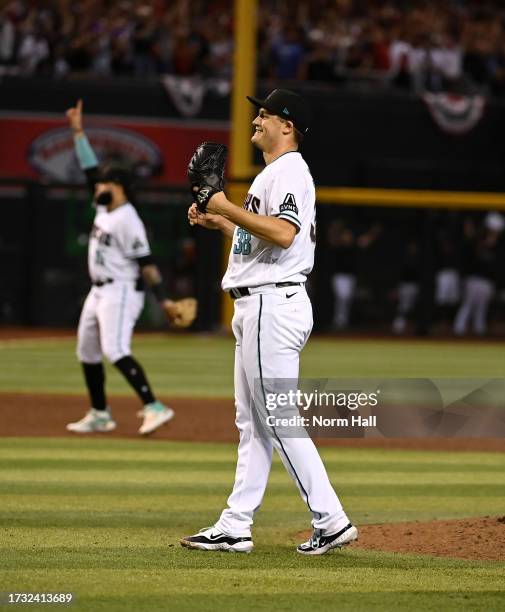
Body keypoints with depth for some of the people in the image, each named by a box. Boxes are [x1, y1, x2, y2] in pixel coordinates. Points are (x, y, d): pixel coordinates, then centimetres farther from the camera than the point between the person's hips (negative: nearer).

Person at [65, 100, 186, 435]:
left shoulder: (127, 220, -17)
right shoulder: (105, 209, 9)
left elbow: (146, 263, -20)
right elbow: (90, 167, 16)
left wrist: (164, 300, -23)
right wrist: (78, 132, 14)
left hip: (121, 292, -10)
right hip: (99, 292, 10)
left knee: (116, 350, -24)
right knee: (87, 352, 14)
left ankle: (155, 407, -29)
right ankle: (100, 416, 23)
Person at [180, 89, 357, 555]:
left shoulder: (289, 171, -12)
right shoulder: (273, 174, 22)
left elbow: (284, 233, -27)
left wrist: (231, 209, -21)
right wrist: (219, 222, 20)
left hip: (274, 304, -11)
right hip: (258, 307, 11)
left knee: (280, 421, -10)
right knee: (253, 423, 10)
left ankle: (331, 521, -8)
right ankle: (235, 527, 12)